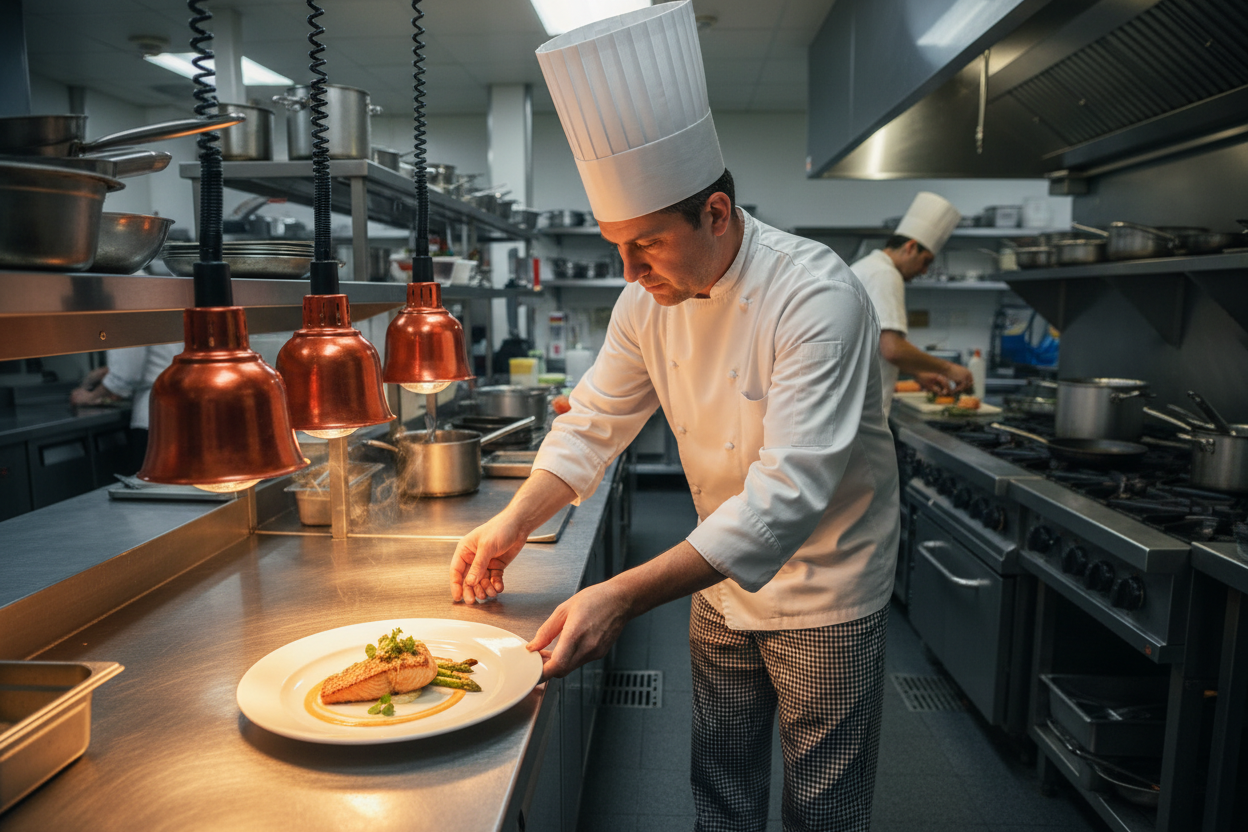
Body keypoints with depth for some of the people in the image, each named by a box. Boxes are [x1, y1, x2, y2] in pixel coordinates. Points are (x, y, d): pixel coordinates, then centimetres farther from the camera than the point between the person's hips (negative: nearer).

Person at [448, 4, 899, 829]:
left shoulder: (818, 297, -29)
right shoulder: (650, 298, -8)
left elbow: (787, 496, -36)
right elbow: (595, 422, 1)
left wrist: (624, 597, -41)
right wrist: (515, 522, -13)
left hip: (826, 591, -5)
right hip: (721, 577, 6)